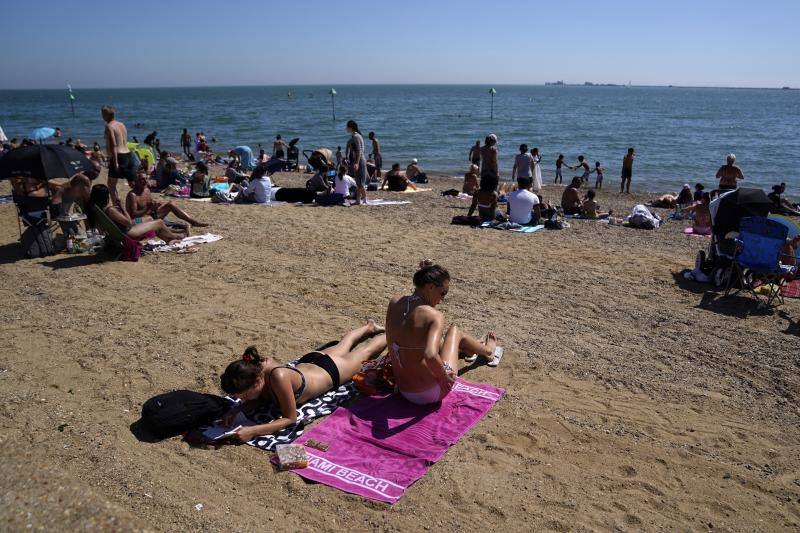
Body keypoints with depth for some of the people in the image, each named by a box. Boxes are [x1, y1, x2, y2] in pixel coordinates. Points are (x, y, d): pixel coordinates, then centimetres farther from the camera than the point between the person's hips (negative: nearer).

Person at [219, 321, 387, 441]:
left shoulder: (278, 377, -50)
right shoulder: (256, 366, -32)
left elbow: (291, 419, -41)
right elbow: (261, 396, -11)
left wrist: (253, 431, -51)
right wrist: (236, 409, -29)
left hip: (332, 371, -4)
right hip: (309, 361, 5)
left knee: (364, 351, 28)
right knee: (343, 346, 37)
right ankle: (369, 327, 67)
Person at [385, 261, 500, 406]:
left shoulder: (394, 303, -7)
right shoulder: (434, 316, -25)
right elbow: (431, 356, -39)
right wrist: (443, 375, -21)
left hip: (403, 390, 6)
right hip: (432, 393, -6)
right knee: (455, 331, 19)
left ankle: (470, 349, 66)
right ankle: (488, 351, 49)